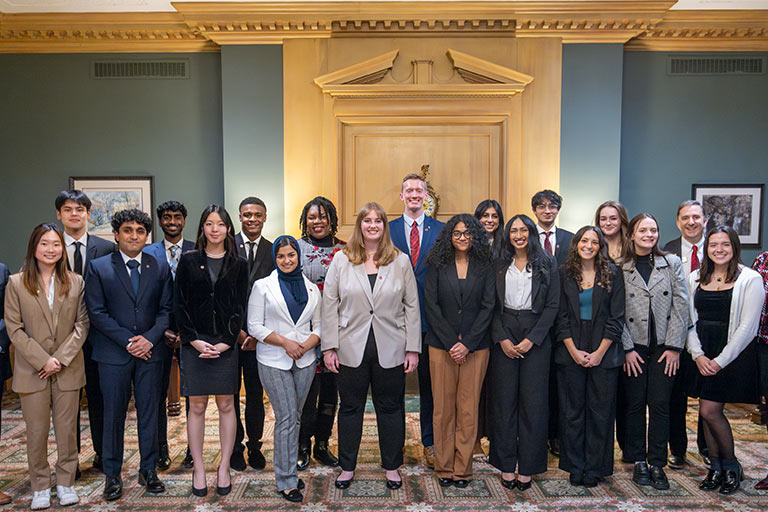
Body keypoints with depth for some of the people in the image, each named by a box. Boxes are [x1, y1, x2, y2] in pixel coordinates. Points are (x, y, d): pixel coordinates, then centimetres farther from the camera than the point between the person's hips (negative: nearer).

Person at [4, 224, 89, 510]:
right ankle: (40, 487, 22)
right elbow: (14, 329, -3)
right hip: (32, 371, -1)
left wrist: (61, 358, -9)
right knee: (36, 432, 6)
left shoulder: (75, 282, 4)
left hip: (67, 369, 1)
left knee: (67, 430, 7)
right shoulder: (16, 283, 0)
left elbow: (82, 325, 2)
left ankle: (66, 483, 22)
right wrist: (42, 360, -12)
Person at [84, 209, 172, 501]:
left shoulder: (160, 269, 7)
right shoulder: (98, 268, 1)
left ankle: (148, 470, 22)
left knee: (149, 413, 8)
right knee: (113, 414, 7)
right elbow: (96, 312, -4)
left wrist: (150, 338, -10)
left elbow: (166, 309, 5)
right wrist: (127, 340, -11)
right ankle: (112, 474, 23)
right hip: (113, 354, -1)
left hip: (150, 352, 2)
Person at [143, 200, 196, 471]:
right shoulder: (147, 253, 5)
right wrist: (160, 330, -7)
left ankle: (193, 447, 20)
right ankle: (161, 448, 22)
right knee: (158, 391, 8)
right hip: (160, 331, 1)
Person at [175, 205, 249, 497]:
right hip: (194, 342, 0)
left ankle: (224, 468, 18)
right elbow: (179, 305, 1)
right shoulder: (189, 261, 3)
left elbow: (239, 307, 1)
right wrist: (194, 340, -9)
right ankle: (198, 469, 18)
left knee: (226, 405, 6)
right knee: (197, 407, 6)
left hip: (226, 343, 1)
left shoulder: (238, 265, 4)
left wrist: (225, 342, -9)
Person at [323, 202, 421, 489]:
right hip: (351, 349, 0)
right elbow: (329, 305, 0)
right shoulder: (341, 260, 2)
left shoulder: (401, 261, 3)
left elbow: (411, 306, 2)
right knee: (350, 407, 12)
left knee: (390, 408, 11)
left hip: (390, 350, 0)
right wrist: (329, 347, -4)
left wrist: (413, 348, -2)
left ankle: (392, 467, 29)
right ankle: (347, 467, 29)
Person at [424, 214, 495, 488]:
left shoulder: (485, 267, 5)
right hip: (442, 346, 0)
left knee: (468, 408, 4)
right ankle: (444, 467, 18)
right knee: (443, 408, 4)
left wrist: (467, 343, -9)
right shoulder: (437, 265, 3)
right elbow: (431, 304, -1)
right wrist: (451, 342, -9)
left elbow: (488, 306, 0)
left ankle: (462, 469, 16)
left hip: (475, 347, 0)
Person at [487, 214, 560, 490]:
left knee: (533, 401, 1)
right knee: (504, 399, 3)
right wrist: (502, 338, -7)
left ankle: (527, 467, 12)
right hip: (503, 336, 1)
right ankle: (506, 465, 13)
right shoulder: (499, 265, 7)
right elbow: (492, 305, 5)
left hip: (536, 336, -1)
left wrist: (532, 339, -10)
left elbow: (552, 306, -1)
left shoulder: (547, 265, 3)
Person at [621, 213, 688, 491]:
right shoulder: (620, 268, 1)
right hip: (634, 346, -1)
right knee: (635, 404, 5)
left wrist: (674, 346, -4)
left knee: (660, 405, 3)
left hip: (664, 346, 1)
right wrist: (627, 348, -6)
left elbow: (680, 307, 2)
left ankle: (657, 464, 15)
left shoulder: (672, 263, 5)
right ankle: (638, 461, 19)